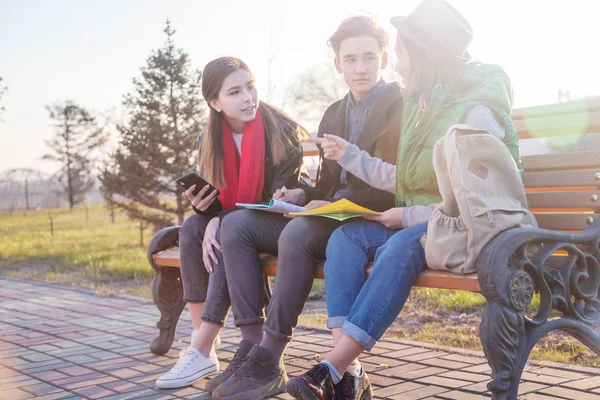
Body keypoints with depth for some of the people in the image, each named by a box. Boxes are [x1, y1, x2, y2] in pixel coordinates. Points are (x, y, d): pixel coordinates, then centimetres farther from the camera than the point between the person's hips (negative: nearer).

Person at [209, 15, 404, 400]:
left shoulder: (402, 107, -4)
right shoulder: (334, 114, 19)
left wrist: (335, 203, -19)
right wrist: (303, 194, 0)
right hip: (331, 220, 8)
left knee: (299, 232, -35)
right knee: (236, 224, -6)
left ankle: (269, 363, -25)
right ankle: (252, 344, -13)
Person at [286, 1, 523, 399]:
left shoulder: (477, 112, -14)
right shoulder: (424, 105, 12)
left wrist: (410, 216, -17)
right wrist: (349, 155, 15)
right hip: (416, 225, 8)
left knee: (400, 248, -36)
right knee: (347, 236, -15)